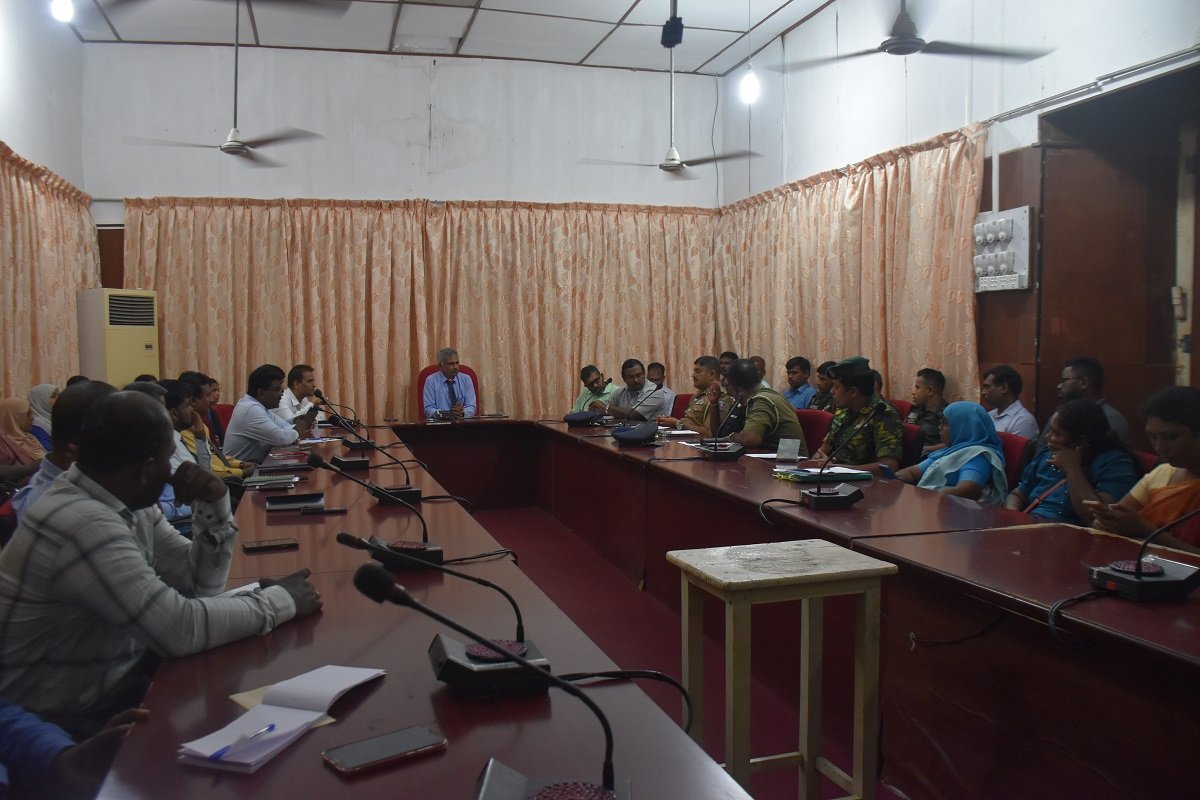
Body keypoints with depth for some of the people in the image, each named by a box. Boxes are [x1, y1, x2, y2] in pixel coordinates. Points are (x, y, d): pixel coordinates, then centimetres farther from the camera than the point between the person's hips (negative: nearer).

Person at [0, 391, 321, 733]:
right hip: (70, 720, -8)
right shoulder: (84, 525, -29)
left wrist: (214, 508, -10)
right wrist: (280, 600, -20)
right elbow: (181, 629, -33)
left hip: (119, 678, 8)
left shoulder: (126, 502, 1)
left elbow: (200, 583, 6)